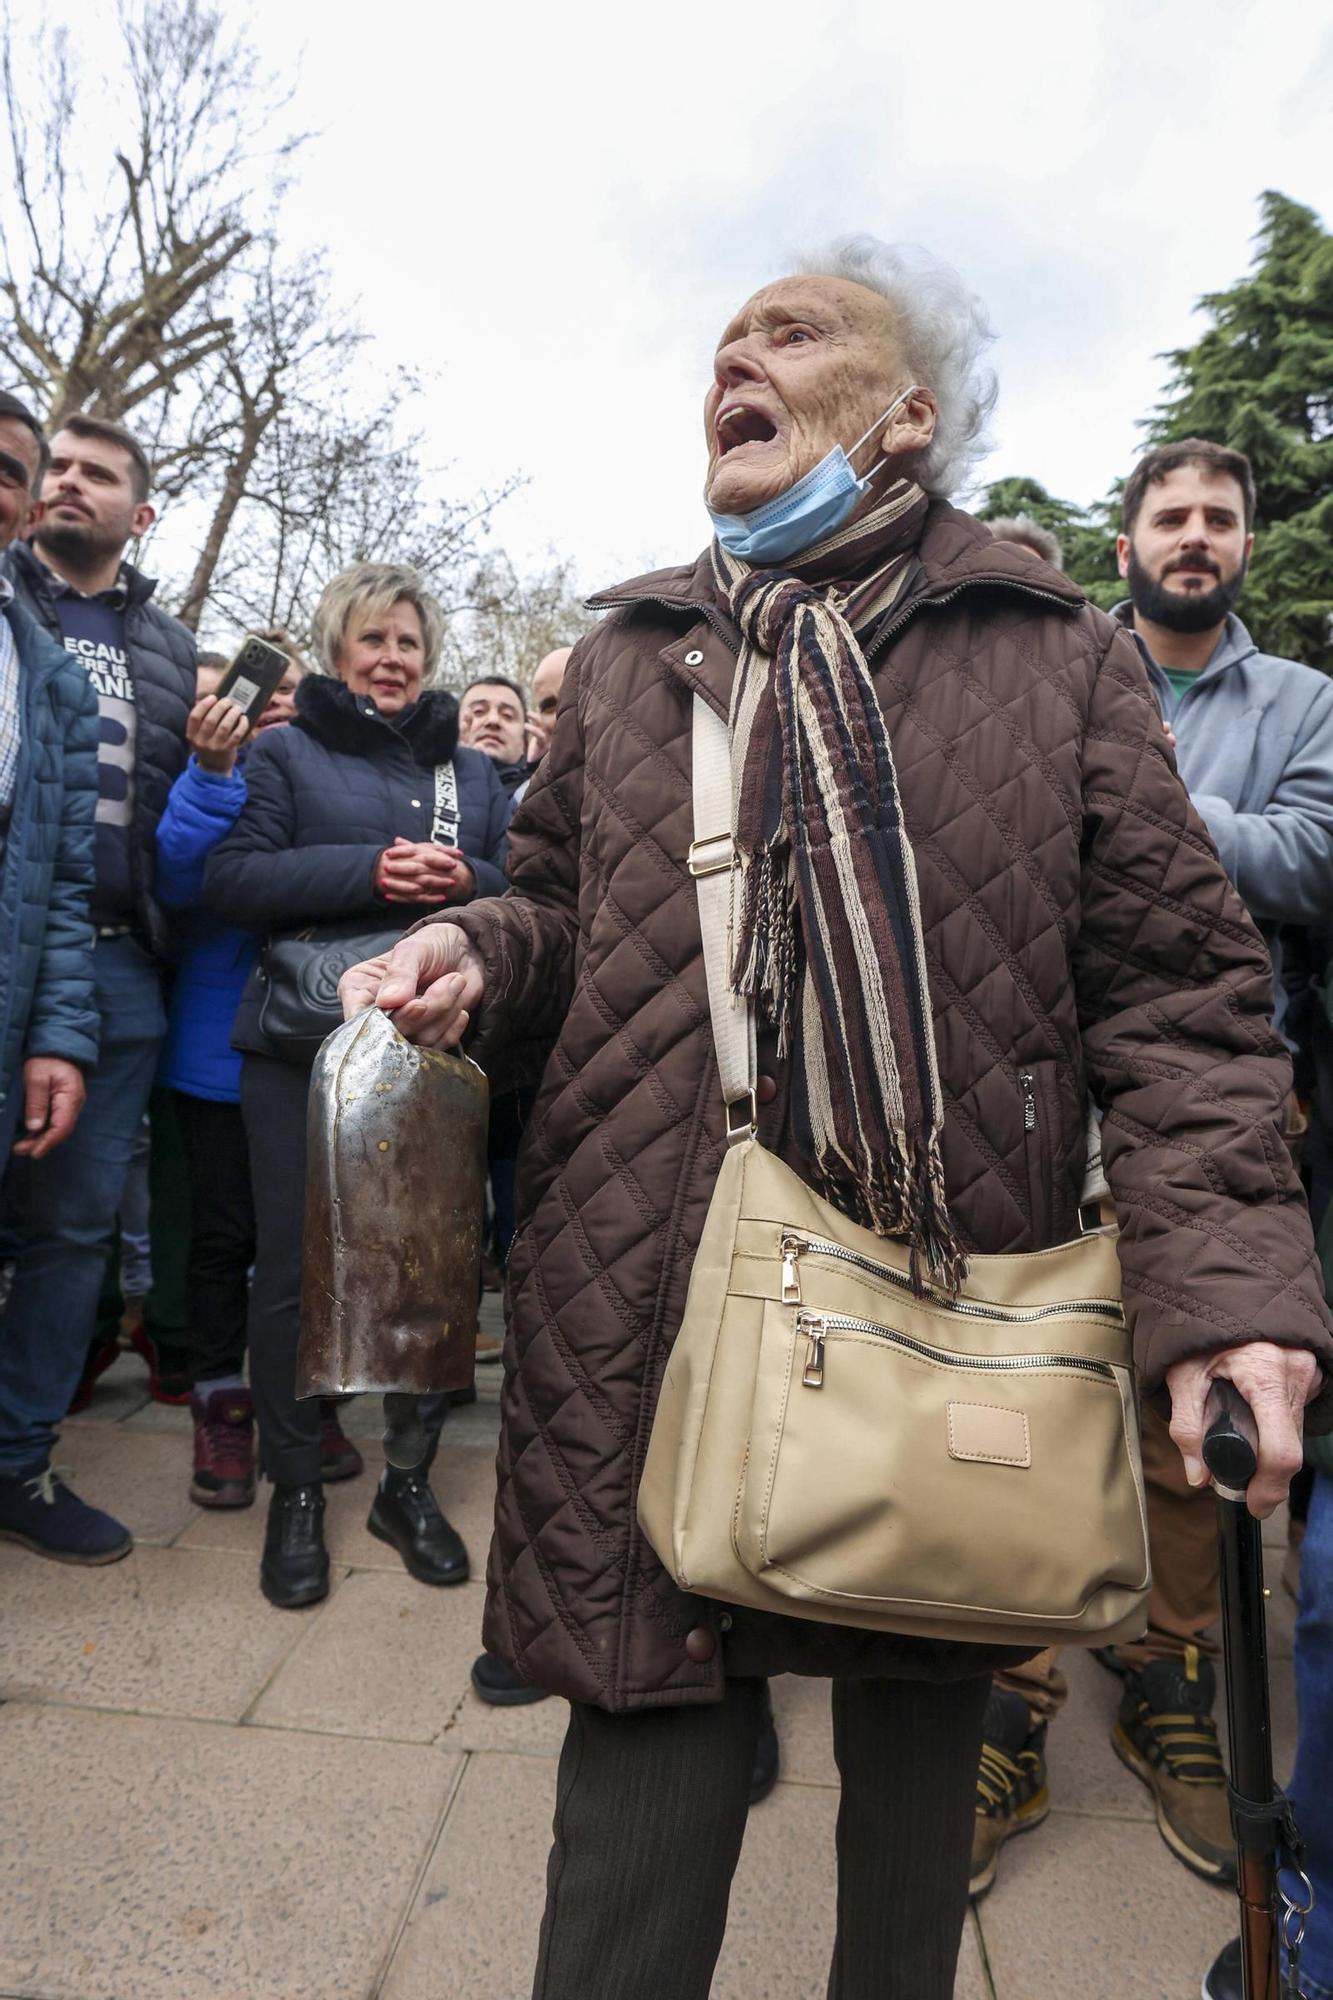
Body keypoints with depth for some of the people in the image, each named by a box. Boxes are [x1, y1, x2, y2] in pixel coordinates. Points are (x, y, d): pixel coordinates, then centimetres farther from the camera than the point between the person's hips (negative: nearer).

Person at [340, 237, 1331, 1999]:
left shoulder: (1060, 655, 4)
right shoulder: (628, 656, 14)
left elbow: (1177, 987, -1)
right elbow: (561, 911, 20)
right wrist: (475, 956, -4)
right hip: (652, 1310, 1)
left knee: (921, 1725, 20)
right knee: (652, 1728, 7)